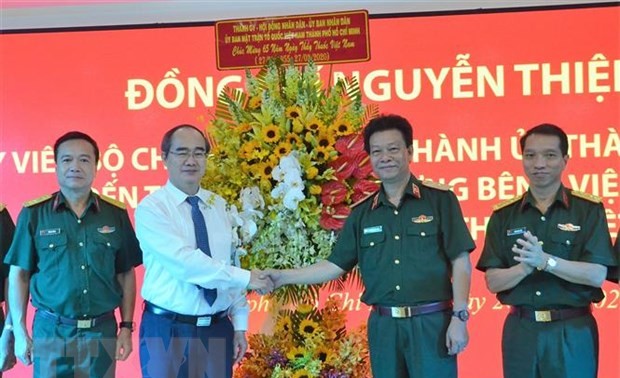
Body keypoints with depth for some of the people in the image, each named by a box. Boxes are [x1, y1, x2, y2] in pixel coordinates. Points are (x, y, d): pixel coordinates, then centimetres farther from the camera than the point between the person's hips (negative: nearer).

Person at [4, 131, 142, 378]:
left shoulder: (116, 214, 3)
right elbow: (19, 274, 0)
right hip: (50, 330, -1)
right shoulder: (33, 214, -2)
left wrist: (126, 327, 2)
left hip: (102, 331, 1)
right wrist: (20, 332, -4)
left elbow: (126, 274, 7)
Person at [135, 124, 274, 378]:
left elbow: (230, 263, 9)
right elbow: (185, 261, -20)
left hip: (218, 330, 4)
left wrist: (239, 325, 5)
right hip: (168, 331, -4)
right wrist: (245, 278, -18)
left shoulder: (218, 205, 9)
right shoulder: (150, 208, -9)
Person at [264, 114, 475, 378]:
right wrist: (283, 277, 2)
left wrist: (459, 317, -10)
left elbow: (460, 262, -3)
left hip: (431, 322, -3)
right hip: (383, 326, 4)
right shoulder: (362, 213, 10)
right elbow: (336, 265, 11)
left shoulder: (439, 199, -2)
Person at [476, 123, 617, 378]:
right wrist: (525, 267, -20)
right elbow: (493, 281, 0)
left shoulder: (589, 210, -2)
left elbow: (597, 275, -10)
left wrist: (545, 261, -23)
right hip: (520, 330, 2)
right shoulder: (503, 215, 4)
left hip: (573, 331, -2)